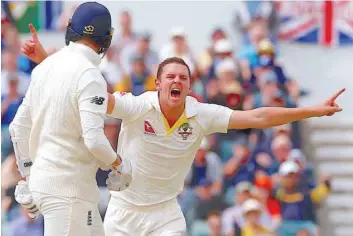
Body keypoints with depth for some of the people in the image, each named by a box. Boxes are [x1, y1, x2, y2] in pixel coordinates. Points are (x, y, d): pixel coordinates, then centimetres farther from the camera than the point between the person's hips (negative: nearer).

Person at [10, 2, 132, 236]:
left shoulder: (45, 67, 8)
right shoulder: (89, 75, -16)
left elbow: (19, 127, 13)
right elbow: (94, 139, -23)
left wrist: (28, 177, 21)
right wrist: (119, 165, -5)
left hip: (41, 179, 8)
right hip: (68, 188, -8)